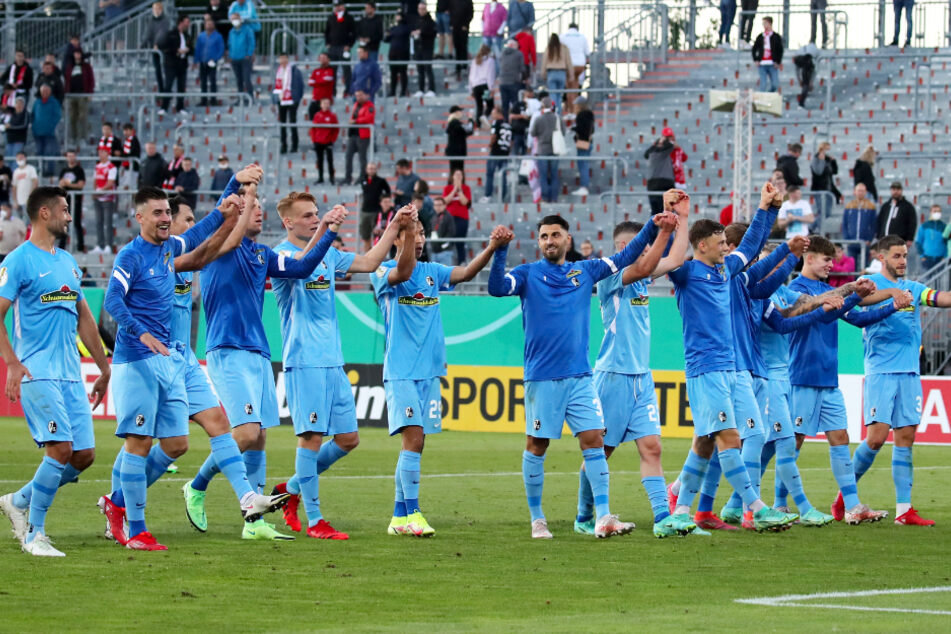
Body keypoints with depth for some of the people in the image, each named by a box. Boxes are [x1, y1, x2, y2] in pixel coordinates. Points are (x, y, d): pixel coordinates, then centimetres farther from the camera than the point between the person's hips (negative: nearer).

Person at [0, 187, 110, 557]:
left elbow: (84, 318, 26)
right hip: (37, 372, -8)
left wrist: (104, 369, 26)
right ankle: (33, 534, -5)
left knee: (84, 454, 2)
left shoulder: (68, 263, 19)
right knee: (60, 448, -17)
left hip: (70, 374, 8)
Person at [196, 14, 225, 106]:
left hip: (212, 63, -4)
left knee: (213, 81, -6)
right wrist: (196, 61, 5)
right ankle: (204, 100, 13)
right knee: (203, 82, 7)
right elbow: (197, 49, 13)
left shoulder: (218, 36, -2)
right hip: (202, 63, 4)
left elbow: (221, 50, -1)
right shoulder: (201, 36, 9)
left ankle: (213, 100, -1)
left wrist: (215, 60, -12)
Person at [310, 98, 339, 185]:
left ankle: (331, 178, 3)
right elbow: (313, 128, 9)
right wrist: (314, 139, 1)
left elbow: (336, 129, 0)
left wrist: (333, 140, -5)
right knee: (319, 161, 7)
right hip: (318, 143, 3)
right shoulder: (317, 115, 5)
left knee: (330, 160, -3)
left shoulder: (332, 116, -3)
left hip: (328, 142, -3)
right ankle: (320, 178, 12)